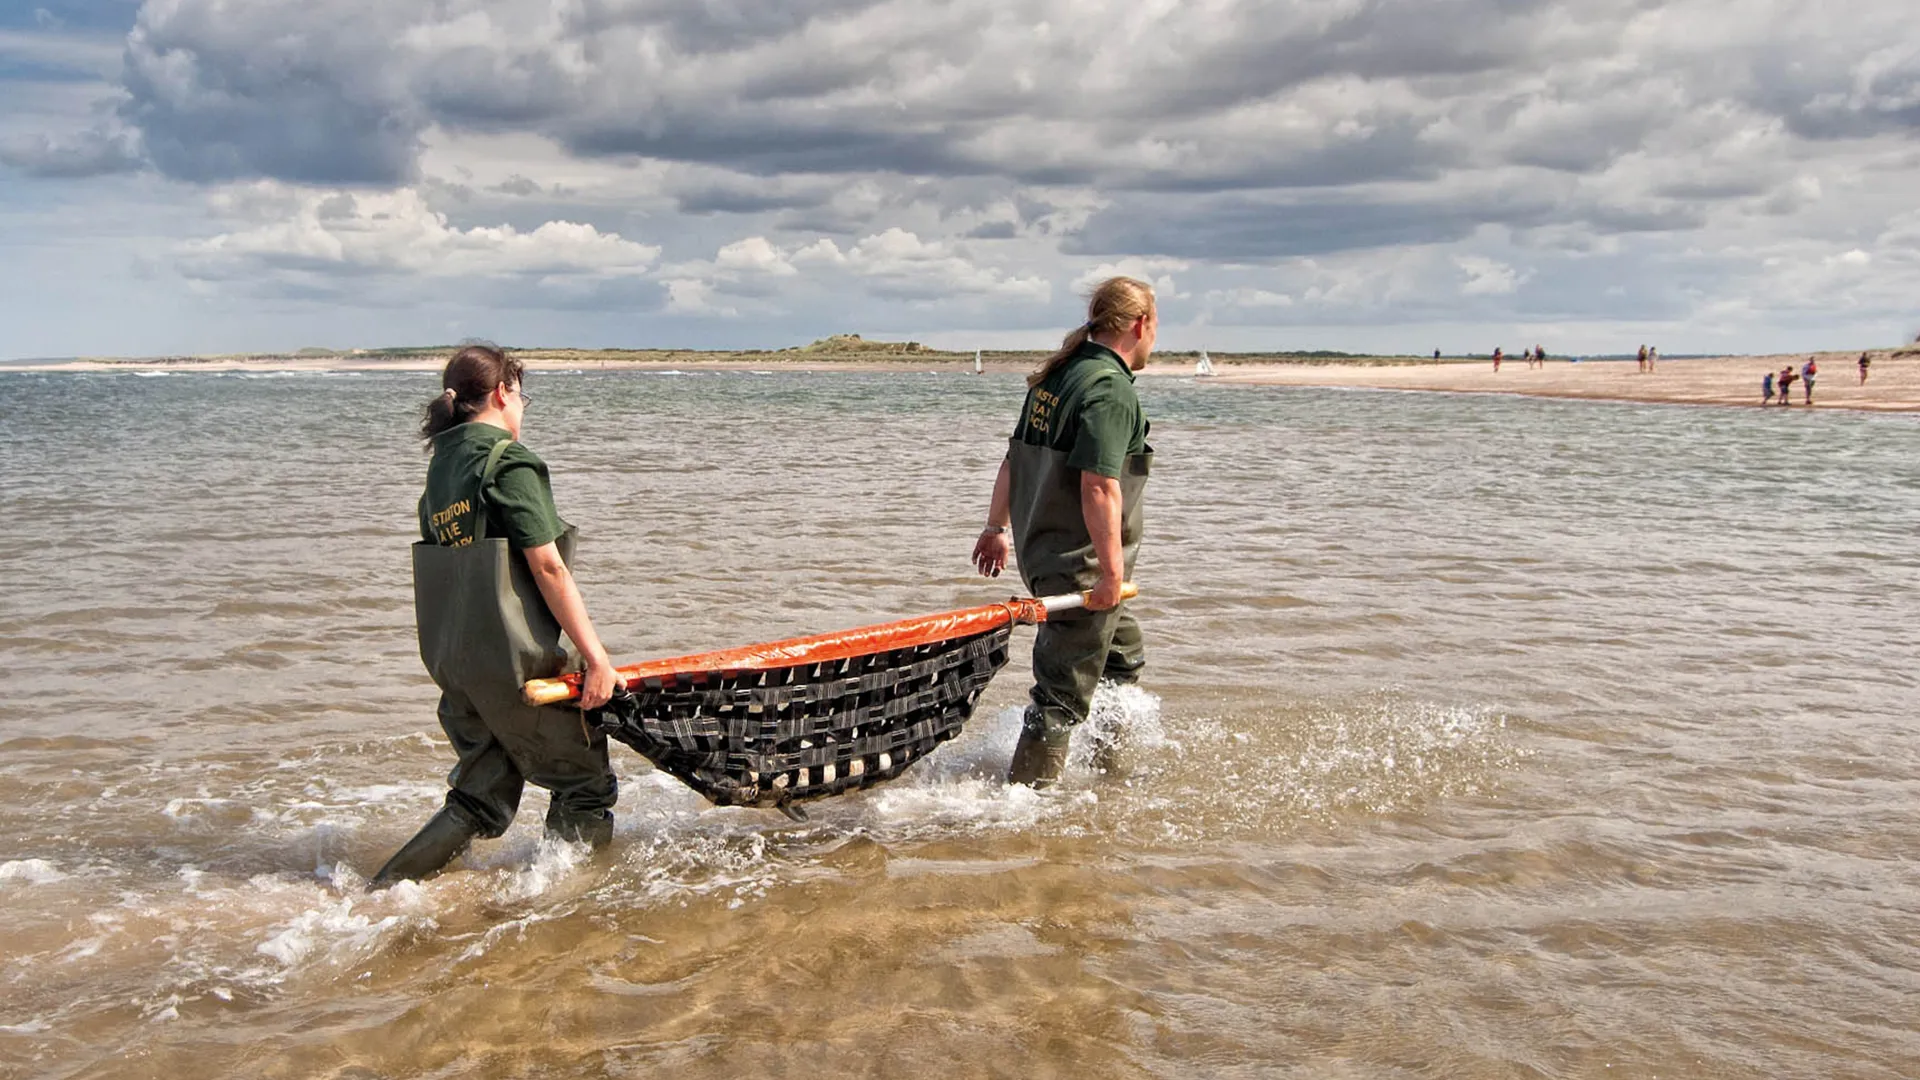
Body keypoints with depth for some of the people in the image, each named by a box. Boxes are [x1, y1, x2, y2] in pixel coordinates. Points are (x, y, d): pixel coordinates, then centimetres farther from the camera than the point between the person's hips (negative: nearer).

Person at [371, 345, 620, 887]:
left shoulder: (441, 467, 13)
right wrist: (596, 657, -16)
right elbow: (547, 567, -17)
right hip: (512, 658, -8)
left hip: (453, 658, 8)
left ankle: (385, 889, 13)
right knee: (586, 786, 7)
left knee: (483, 801, 18)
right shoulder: (508, 461, -11)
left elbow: (451, 568, 15)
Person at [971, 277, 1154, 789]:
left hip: (1040, 550, 10)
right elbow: (1099, 487, -26)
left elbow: (1014, 459, 16)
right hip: (1080, 564, -10)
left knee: (1123, 656, 26)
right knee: (1063, 693, -1)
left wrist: (997, 527, 24)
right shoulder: (1112, 390, -18)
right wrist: (1112, 570, -23)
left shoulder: (1056, 377, 10)